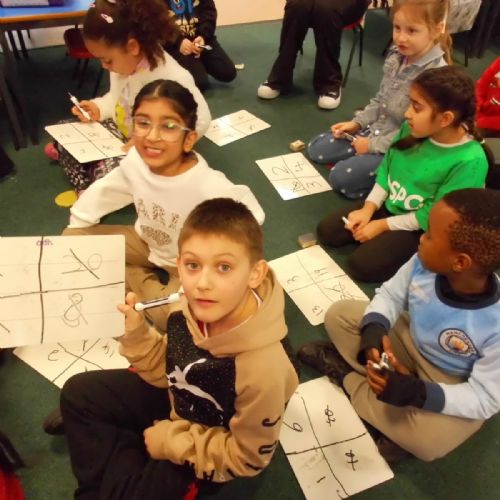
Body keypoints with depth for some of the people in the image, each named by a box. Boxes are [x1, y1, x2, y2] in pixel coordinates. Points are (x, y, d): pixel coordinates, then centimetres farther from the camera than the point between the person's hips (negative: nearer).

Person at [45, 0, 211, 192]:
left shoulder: (174, 78, -31)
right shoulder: (123, 61, -6)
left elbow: (201, 121, -30)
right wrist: (98, 108, -10)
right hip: (120, 131, 8)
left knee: (106, 172, -26)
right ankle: (84, 188, 7)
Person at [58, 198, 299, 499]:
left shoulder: (261, 369, -40)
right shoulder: (195, 308, -25)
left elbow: (247, 458, -22)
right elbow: (168, 372, -5)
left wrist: (169, 439, -17)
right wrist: (136, 332, -21)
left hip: (214, 448, -5)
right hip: (180, 400, 6)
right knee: (79, 393, 9)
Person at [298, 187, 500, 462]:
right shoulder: (423, 264, -26)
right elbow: (390, 294, -8)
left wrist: (417, 393, -41)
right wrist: (374, 328, -29)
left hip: (454, 386, -3)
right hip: (410, 341, 4)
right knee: (339, 314, -5)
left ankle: (348, 375, -8)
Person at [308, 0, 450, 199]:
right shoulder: (395, 56, -2)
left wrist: (373, 145, -20)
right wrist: (357, 123, 1)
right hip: (375, 130, 8)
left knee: (340, 176, -20)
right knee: (316, 148, 6)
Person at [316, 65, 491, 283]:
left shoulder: (470, 161, -28)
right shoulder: (412, 129, -11)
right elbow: (386, 169, 3)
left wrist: (383, 225, -17)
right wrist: (368, 208, -6)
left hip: (421, 228, -6)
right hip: (388, 205, 6)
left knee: (361, 265, -19)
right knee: (326, 231, 0)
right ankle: (385, 239, 11)